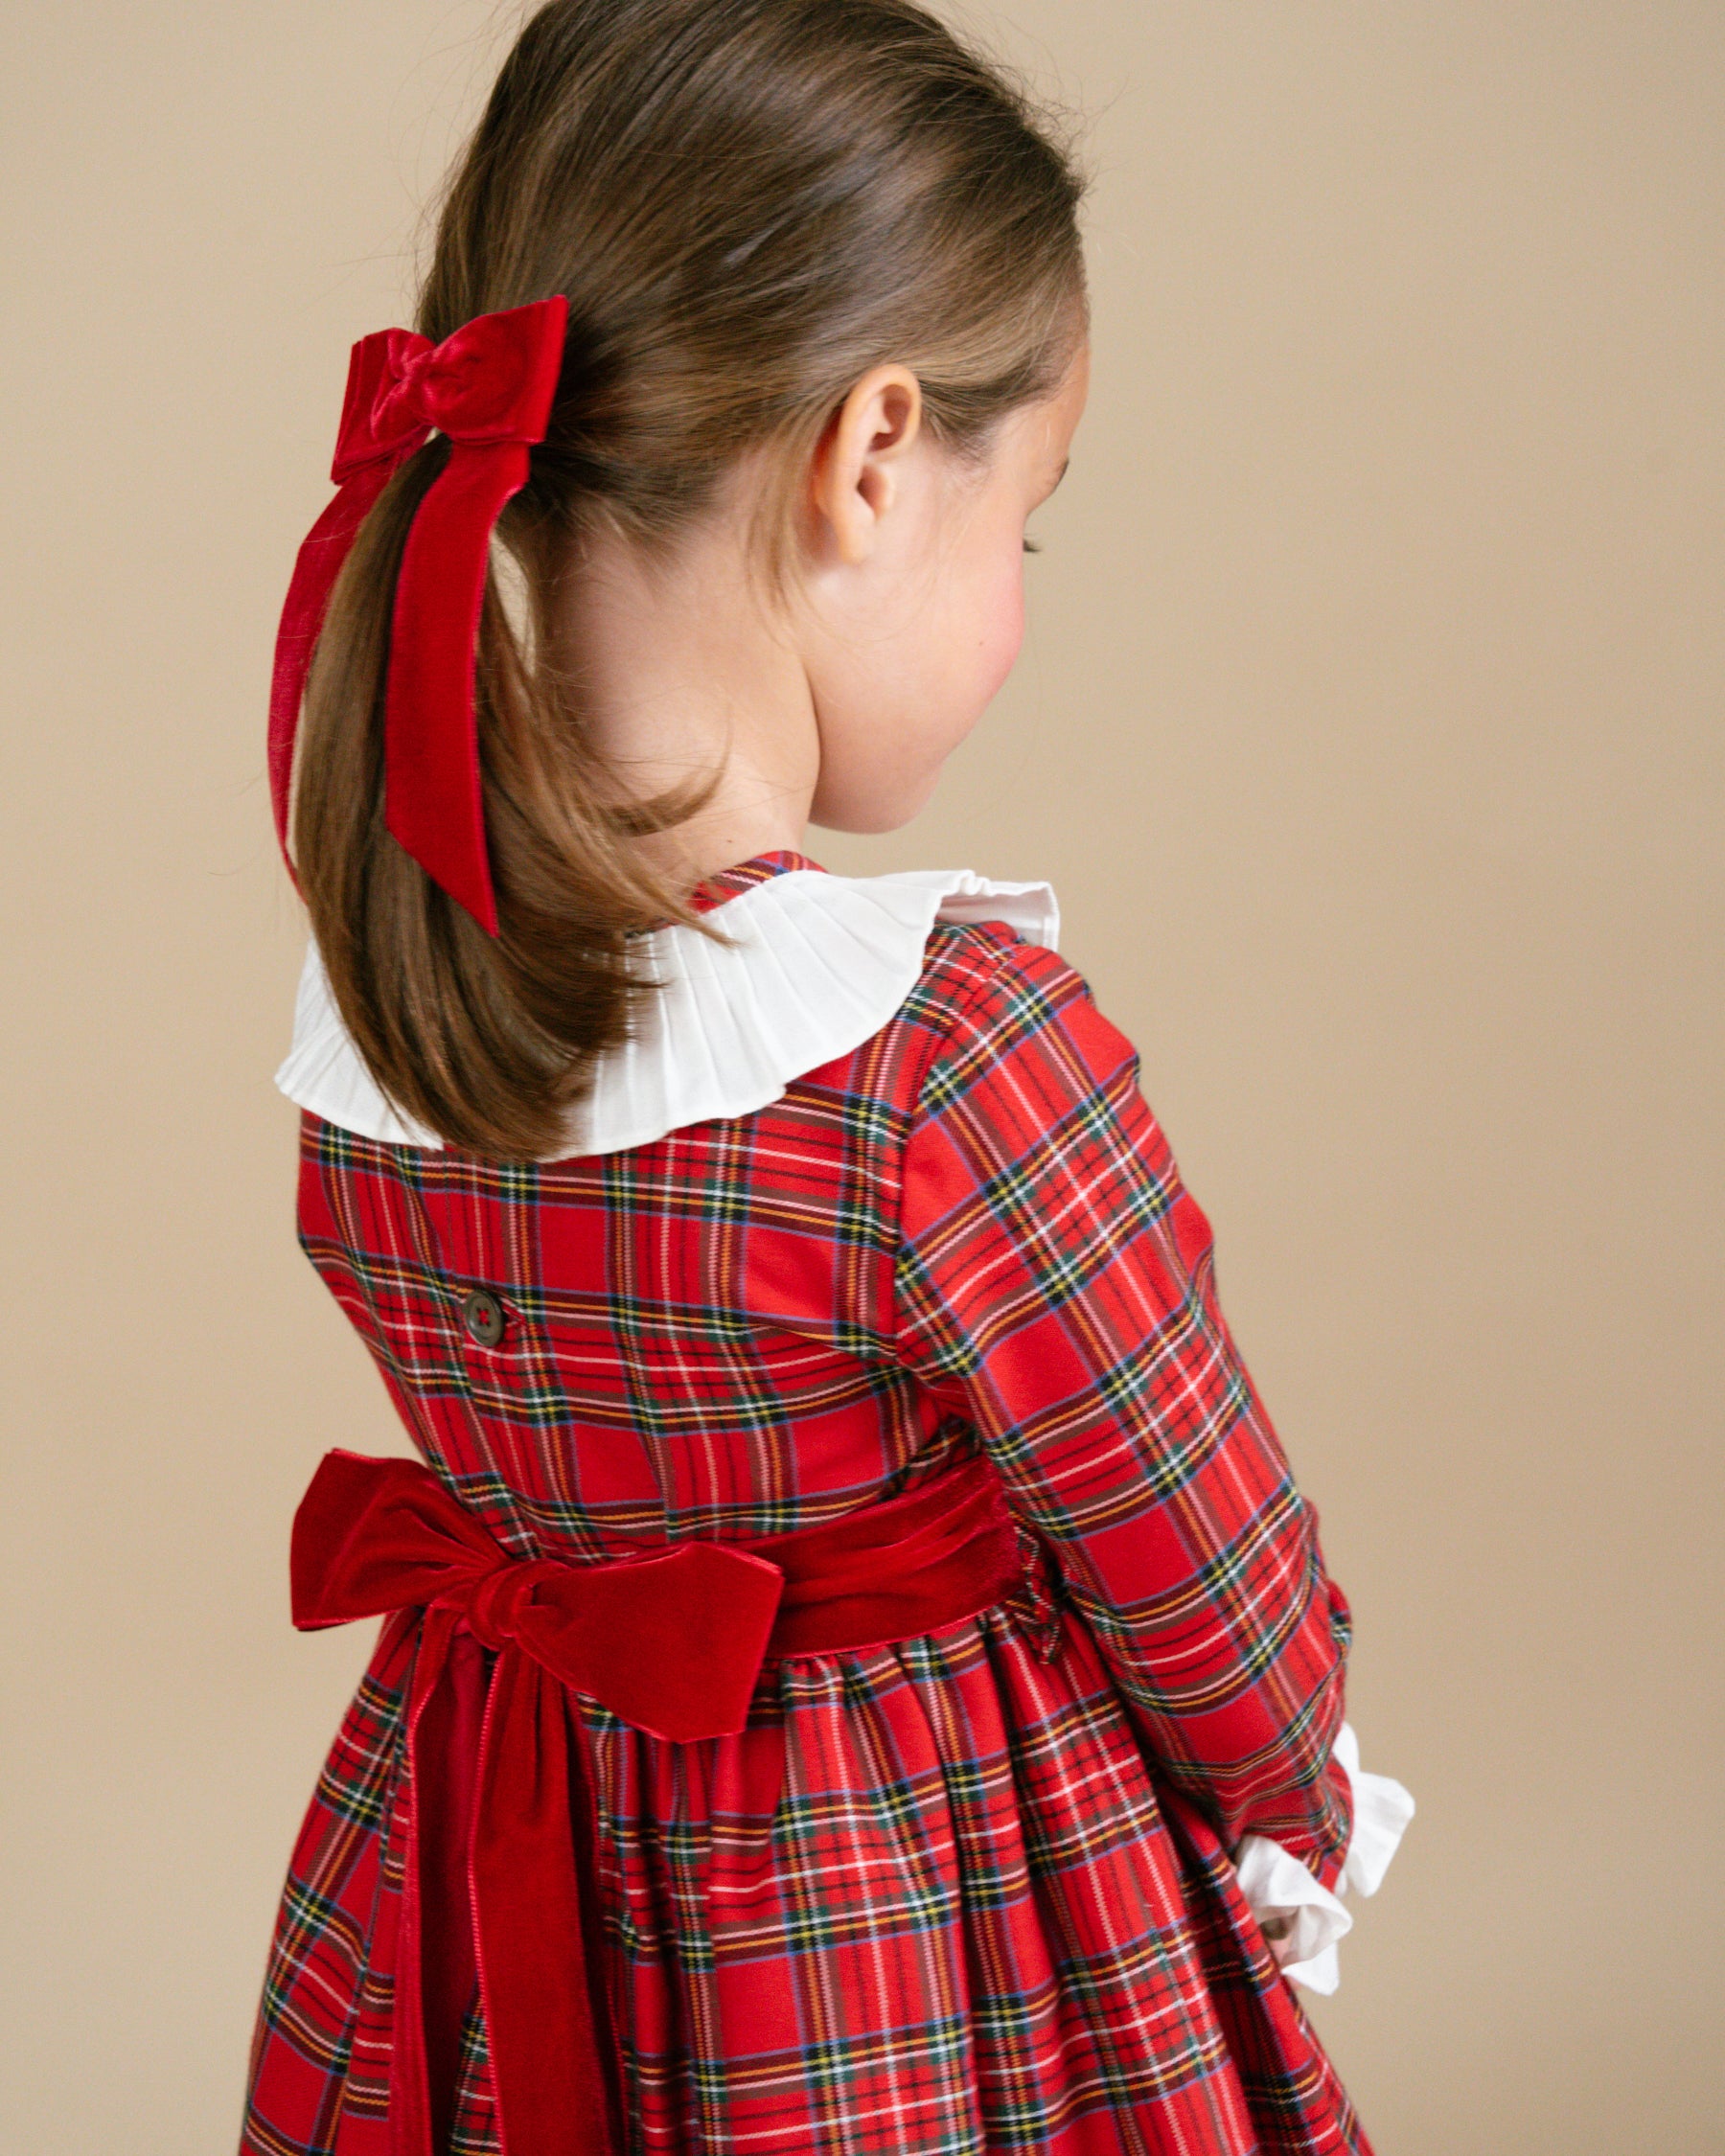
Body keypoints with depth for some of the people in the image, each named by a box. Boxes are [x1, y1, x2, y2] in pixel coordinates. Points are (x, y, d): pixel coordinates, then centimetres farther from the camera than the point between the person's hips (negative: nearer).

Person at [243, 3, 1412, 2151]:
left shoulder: (361, 996, -9)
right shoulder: (955, 1045, -30)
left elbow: (580, 1465, 2)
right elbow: (1212, 1589, -17)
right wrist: (1298, 1811, 7)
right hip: (935, 1966, -5)